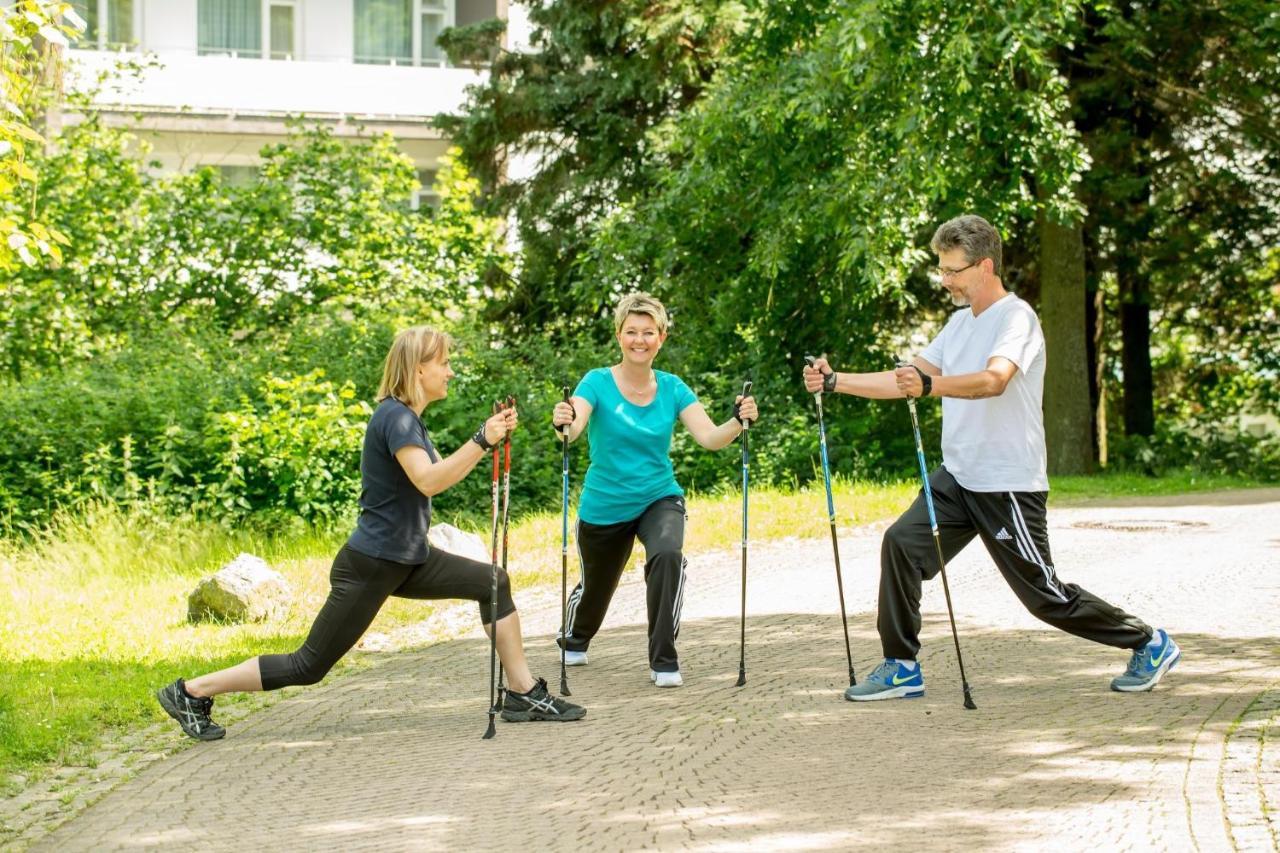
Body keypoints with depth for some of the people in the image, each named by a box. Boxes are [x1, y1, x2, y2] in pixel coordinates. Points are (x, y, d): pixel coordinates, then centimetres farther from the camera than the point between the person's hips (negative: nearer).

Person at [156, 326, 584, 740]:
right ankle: (191, 692, 4)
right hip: (369, 566, -10)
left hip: (406, 562, 10)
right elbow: (428, 481, -32)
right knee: (309, 666, -5)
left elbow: (443, 472, 19)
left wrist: (490, 435, 8)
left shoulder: (408, 418, 12)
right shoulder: (395, 417, -19)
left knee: (493, 583, 4)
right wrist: (482, 441, -36)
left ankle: (524, 694, 9)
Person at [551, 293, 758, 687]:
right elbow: (574, 426, -32)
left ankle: (664, 662, -21)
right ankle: (574, 641, 57)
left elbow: (709, 437, -16)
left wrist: (738, 422, -36)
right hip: (605, 507, -1)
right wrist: (563, 422, -56)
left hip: (659, 499, 1)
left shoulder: (672, 388, -6)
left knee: (668, 555, -32)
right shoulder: (598, 383, -14)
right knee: (596, 586, 20)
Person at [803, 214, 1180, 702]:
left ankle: (1149, 646, 18)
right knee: (902, 543, -12)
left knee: (1045, 596, -1)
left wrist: (929, 385, -49)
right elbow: (906, 380, 14)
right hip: (958, 478, 8)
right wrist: (835, 382, 3)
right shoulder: (961, 322, 13)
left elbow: (994, 380, -33)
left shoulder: (1016, 318, -14)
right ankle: (901, 668, -4)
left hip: (1009, 484, -8)